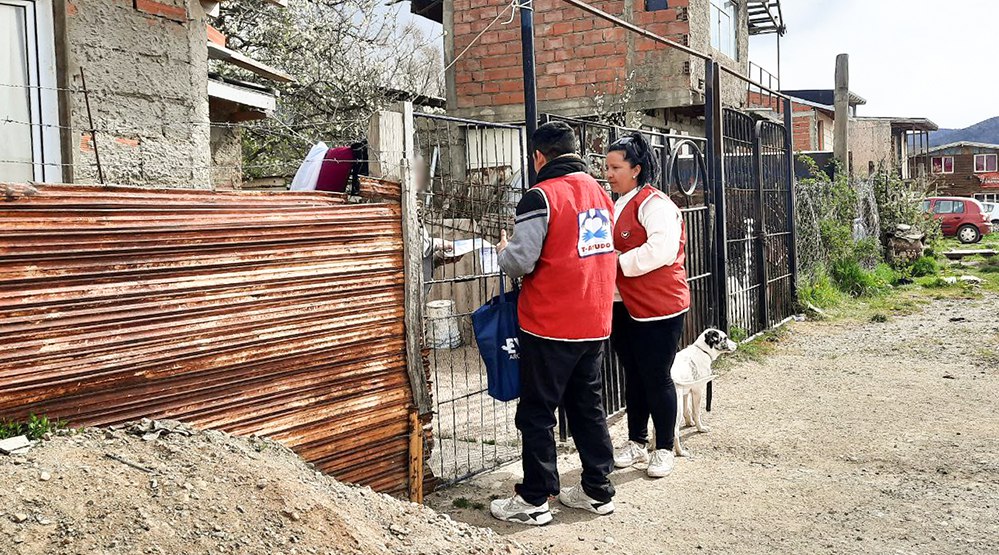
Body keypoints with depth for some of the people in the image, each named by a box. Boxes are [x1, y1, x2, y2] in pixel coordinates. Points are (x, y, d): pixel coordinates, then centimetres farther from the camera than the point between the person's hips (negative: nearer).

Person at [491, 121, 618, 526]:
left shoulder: (541, 196, -14)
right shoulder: (600, 193, 9)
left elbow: (519, 263, -19)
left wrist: (504, 249, 4)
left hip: (550, 325, -7)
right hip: (595, 322, 7)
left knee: (536, 413, 3)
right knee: (587, 405, 17)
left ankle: (534, 500, 10)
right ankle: (598, 490, 24)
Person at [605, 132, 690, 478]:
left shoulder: (655, 205, -15)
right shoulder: (617, 206, 13)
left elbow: (661, 251, -28)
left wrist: (619, 262, -22)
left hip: (658, 307, -9)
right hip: (624, 305, 9)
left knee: (656, 379, 1)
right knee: (633, 376, 17)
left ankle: (664, 449, 16)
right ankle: (636, 442, 29)